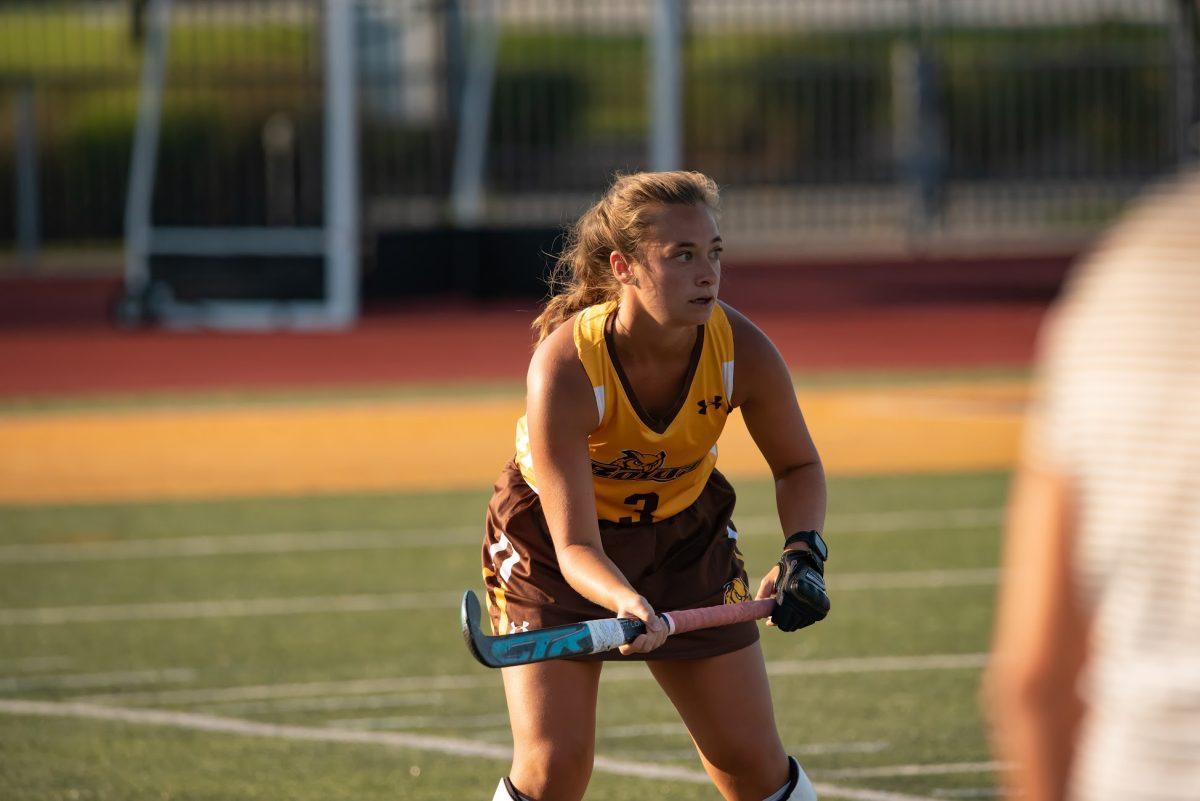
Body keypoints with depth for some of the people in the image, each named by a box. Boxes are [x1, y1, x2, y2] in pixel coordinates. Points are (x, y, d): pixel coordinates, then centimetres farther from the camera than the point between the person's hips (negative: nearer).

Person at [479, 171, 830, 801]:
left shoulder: (741, 351, -25)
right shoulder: (564, 368, -34)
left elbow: (799, 466, -4)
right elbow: (576, 546, -33)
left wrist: (804, 553, -23)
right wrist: (630, 606, -53)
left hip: (686, 535, 3)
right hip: (551, 542, -3)